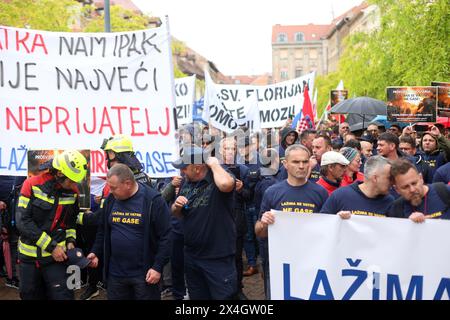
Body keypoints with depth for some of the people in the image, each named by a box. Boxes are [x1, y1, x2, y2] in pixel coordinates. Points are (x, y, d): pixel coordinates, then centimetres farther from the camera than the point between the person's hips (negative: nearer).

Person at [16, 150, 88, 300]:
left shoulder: (73, 192, 0)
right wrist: (51, 246, -17)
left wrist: (70, 240, -3)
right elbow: (23, 222, -16)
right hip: (29, 256, -1)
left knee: (62, 295, -8)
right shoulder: (32, 185, -12)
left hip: (57, 256, 1)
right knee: (31, 296, 13)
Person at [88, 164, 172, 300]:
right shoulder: (110, 200, 4)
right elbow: (103, 231, 18)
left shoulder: (153, 200, -13)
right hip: (115, 273, 5)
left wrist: (158, 267, -15)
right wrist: (96, 252, 5)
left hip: (144, 274, -5)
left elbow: (165, 236, -12)